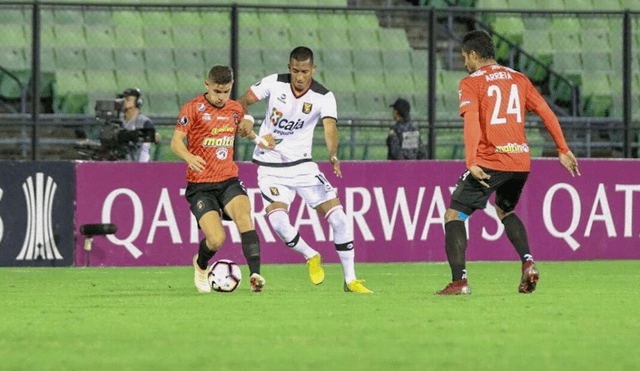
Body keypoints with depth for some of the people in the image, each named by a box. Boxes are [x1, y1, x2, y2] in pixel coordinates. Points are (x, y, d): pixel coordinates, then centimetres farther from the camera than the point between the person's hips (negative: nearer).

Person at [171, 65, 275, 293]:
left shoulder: (235, 110, 9)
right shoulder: (193, 108, -6)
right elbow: (176, 141, -12)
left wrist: (258, 140, 15)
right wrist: (189, 157, -31)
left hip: (228, 181, 3)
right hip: (200, 186, -3)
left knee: (243, 215, -28)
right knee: (216, 239, -16)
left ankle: (255, 274, -33)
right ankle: (200, 265, 20)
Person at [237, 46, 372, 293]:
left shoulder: (324, 97, -10)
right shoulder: (274, 83, -7)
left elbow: (330, 128, -26)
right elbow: (242, 102, 4)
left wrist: (333, 156, -45)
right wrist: (244, 120, -19)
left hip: (301, 164, 1)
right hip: (270, 167, -1)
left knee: (337, 215, -10)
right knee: (278, 220, -23)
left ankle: (350, 279, 3)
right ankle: (311, 257, 7)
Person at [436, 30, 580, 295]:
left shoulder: (471, 83, -2)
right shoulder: (518, 79, 13)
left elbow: (471, 121, -17)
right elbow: (546, 113, 11)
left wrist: (471, 162, -26)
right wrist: (563, 150, 15)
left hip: (489, 162, -6)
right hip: (521, 161, 6)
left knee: (454, 215, 3)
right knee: (504, 210, 30)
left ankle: (459, 280, -11)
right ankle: (527, 262, 8)